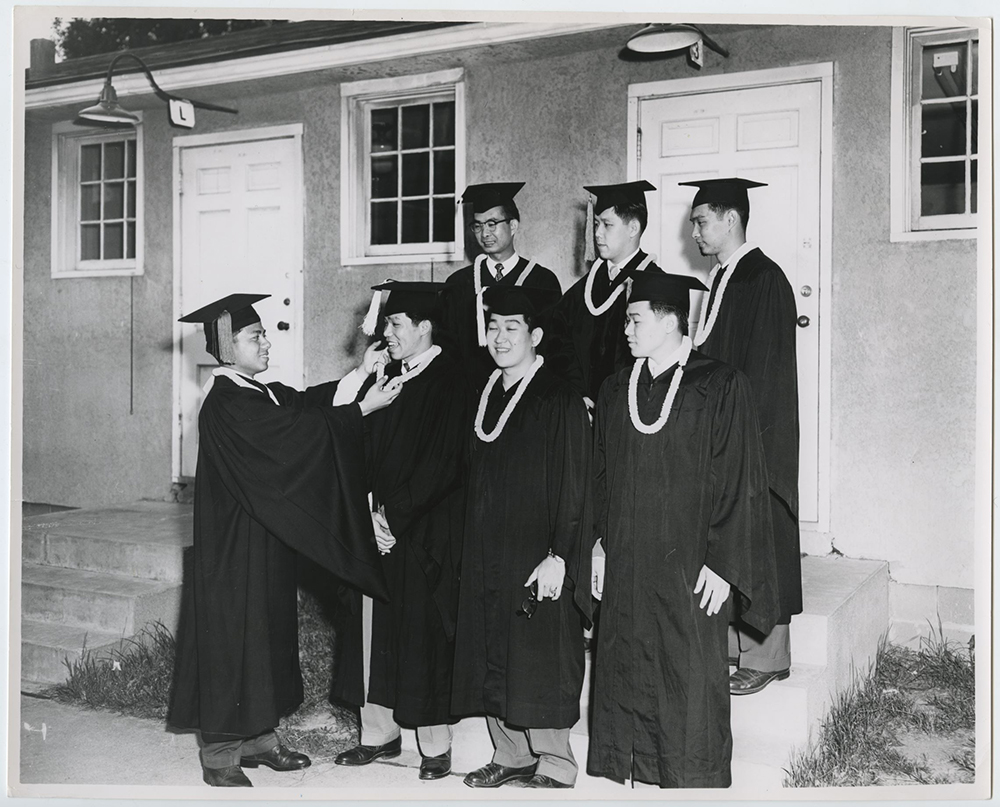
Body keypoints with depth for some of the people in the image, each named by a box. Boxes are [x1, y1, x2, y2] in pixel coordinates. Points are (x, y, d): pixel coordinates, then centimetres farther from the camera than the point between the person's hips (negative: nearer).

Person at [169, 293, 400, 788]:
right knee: (231, 636, 0)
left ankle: (258, 736, 27)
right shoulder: (226, 403, -20)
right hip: (233, 547, -9)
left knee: (267, 633, 15)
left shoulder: (260, 393, 11)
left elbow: (307, 403, 1)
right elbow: (298, 432, -25)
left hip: (264, 542, 10)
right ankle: (220, 754, 13)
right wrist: (362, 408, -21)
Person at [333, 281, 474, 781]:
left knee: (423, 637, 0)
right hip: (380, 527, 7)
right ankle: (380, 733, 22)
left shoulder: (449, 383, -10)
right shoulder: (388, 377, 11)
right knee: (378, 631, 10)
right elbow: (369, 452, 11)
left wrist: (393, 515, -13)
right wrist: (371, 514, -3)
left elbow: (443, 464, -15)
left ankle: (436, 746, 12)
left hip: (425, 534, -6)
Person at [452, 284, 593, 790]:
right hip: (486, 556, 7)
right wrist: (472, 548, 14)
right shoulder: (486, 397, 11)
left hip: (537, 558, -7)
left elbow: (573, 485, -14)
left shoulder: (559, 402, -11)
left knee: (540, 666, 1)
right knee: (494, 663, 12)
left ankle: (554, 768, 15)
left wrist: (559, 556, -19)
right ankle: (511, 756, 26)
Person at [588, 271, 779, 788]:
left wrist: (722, 565, -13)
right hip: (625, 568, 5)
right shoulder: (615, 391, 9)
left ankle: (692, 778, 18)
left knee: (690, 683, 3)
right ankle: (632, 770, 25)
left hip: (686, 567, -5)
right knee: (624, 677, 10)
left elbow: (738, 481, -9)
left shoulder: (719, 387, -8)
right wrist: (599, 547, 8)